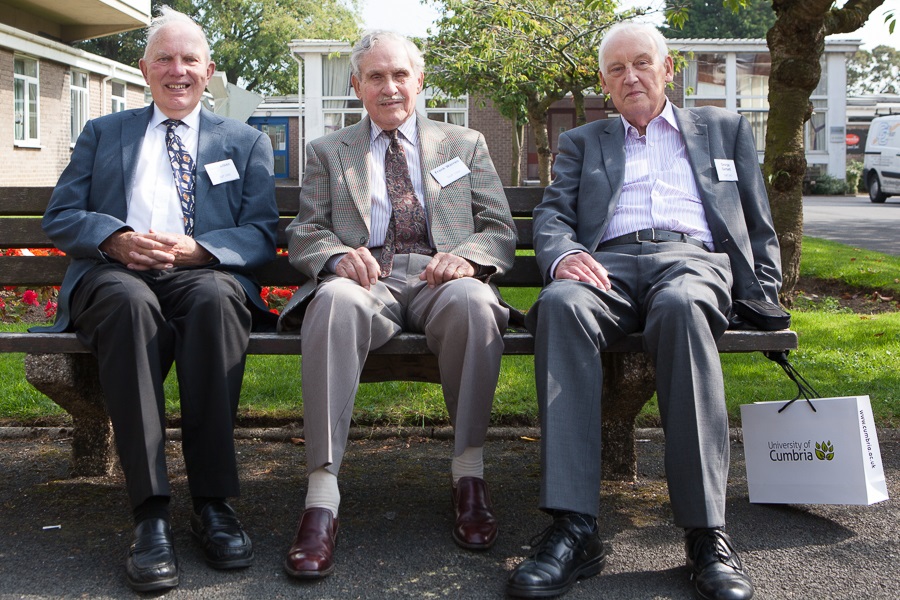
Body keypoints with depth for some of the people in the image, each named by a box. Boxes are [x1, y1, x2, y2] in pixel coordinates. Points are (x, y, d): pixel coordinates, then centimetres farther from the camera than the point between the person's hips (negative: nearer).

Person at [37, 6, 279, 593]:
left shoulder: (246, 142, 21)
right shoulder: (102, 133, 24)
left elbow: (263, 234, 8)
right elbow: (60, 217, 14)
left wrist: (198, 248, -12)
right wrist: (116, 238, -9)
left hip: (204, 276, 0)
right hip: (115, 275, 1)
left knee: (216, 297, -38)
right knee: (130, 300, -38)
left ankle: (213, 503, -33)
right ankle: (151, 511, -38)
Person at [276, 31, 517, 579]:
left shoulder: (466, 144, 23)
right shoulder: (328, 152, 24)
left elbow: (501, 230, 15)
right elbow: (304, 234, 14)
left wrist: (466, 256, -9)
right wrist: (338, 255, -11)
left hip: (439, 279, 0)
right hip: (367, 279, 0)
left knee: (472, 301, -37)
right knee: (335, 299, -37)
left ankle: (469, 471, -24)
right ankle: (322, 494, -39)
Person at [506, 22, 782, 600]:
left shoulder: (725, 128, 28)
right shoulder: (582, 142, 29)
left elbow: (759, 227, 23)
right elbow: (552, 215, 13)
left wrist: (762, 302, 7)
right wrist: (562, 254, -11)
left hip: (694, 258, -1)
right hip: (608, 262, 1)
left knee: (681, 307, -40)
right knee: (561, 305, -37)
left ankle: (707, 532, -39)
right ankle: (575, 528, -40)